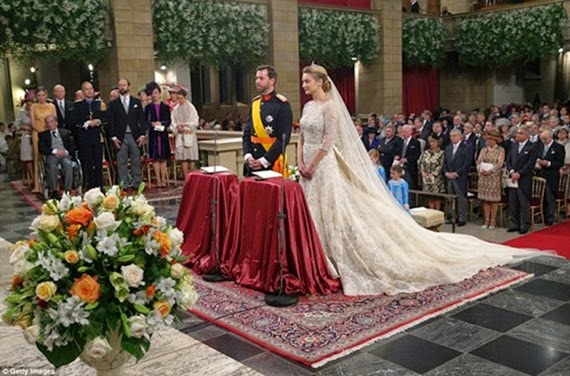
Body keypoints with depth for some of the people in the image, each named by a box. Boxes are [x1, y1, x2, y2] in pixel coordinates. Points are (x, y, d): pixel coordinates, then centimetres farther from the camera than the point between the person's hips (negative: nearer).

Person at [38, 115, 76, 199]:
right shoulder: (43, 134, 19)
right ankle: (53, 191, -33)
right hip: (51, 155, 0)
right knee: (52, 166, -35)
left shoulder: (65, 132, 21)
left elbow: (72, 146, 13)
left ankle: (67, 191, -36)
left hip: (65, 154, 0)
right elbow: (42, 148, 3)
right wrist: (54, 151, -12)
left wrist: (66, 151, -8)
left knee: (68, 164, -34)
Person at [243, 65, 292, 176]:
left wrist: (264, 161, -15)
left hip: (272, 163, -6)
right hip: (252, 163, 6)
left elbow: (283, 138, -13)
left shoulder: (282, 105, -8)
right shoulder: (255, 103, 11)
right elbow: (247, 133, 11)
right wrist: (247, 156, -3)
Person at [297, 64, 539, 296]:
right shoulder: (307, 107, 14)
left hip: (323, 167, -9)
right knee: (313, 216, 9)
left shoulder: (330, 106, -10)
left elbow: (328, 142, -17)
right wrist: (300, 163, 2)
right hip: (308, 168, 9)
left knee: (330, 214, -4)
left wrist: (311, 166, -16)